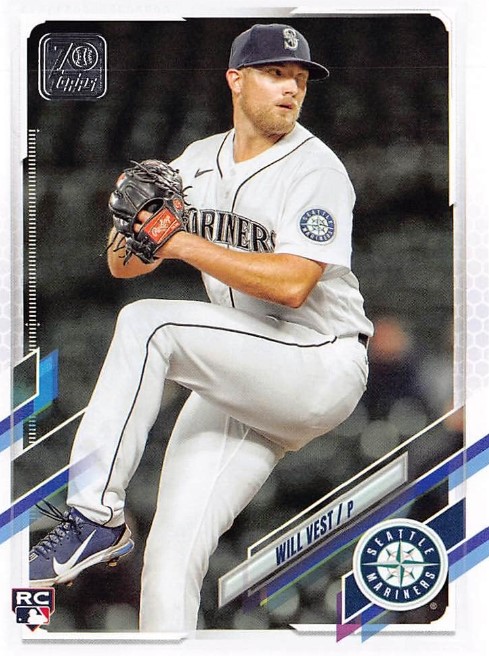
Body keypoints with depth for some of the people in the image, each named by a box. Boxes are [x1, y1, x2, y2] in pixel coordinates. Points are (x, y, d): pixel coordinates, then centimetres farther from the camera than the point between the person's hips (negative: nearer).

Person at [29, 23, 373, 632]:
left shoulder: (316, 169, -8)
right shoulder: (197, 162, 11)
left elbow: (292, 284, -23)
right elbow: (125, 266, 9)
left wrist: (186, 244, -21)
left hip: (323, 370, -6)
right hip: (235, 386, 6)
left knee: (147, 322, -25)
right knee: (170, 558, -5)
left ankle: (94, 515, -21)